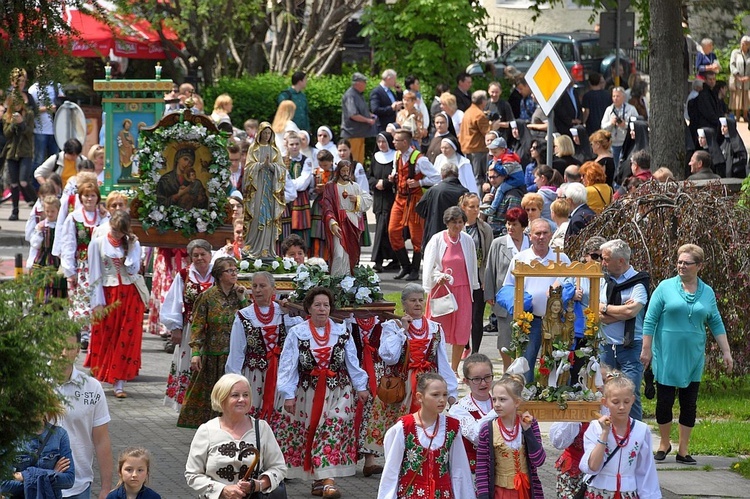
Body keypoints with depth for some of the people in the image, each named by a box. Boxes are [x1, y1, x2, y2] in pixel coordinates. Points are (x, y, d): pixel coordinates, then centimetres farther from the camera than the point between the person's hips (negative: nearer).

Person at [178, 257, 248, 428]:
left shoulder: (238, 294, 6)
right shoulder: (208, 297, -4)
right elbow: (197, 326, -7)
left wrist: (242, 299, -5)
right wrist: (195, 352, -15)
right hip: (213, 355, -3)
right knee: (210, 395, 4)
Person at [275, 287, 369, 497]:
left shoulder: (342, 333, 6)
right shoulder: (296, 334, -2)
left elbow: (352, 362, 12)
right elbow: (287, 367, -5)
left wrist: (361, 387, 10)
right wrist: (288, 394, -11)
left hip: (337, 392, 1)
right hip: (307, 392, 0)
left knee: (333, 430, -13)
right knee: (308, 434, 2)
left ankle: (327, 480, -19)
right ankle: (319, 479, 14)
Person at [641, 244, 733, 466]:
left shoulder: (707, 292, 6)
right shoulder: (666, 287, -3)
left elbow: (716, 324, 11)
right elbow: (650, 320, -2)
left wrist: (726, 352, 7)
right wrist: (646, 349, -6)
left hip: (693, 357, 2)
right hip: (666, 354, -2)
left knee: (689, 404, 4)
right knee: (664, 401, 2)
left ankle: (683, 449, 13)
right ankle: (664, 443, 21)